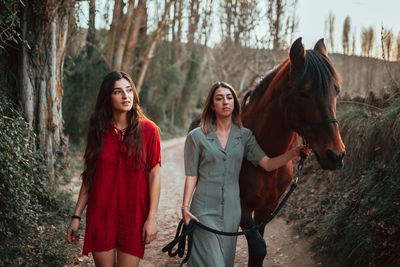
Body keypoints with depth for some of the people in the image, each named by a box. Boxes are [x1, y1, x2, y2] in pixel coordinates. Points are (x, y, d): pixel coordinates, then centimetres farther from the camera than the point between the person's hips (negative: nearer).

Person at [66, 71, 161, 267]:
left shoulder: (148, 130, -3)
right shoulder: (99, 131, 4)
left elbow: (154, 176, -4)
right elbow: (88, 177, 7)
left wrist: (152, 217, -8)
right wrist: (76, 216, 4)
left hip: (133, 216, -2)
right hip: (100, 215, 2)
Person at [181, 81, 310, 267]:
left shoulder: (244, 136, 5)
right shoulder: (196, 137, -3)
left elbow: (268, 164, -1)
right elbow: (191, 176, -4)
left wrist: (296, 152, -12)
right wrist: (185, 207, -13)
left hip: (232, 210, 4)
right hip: (205, 211, -3)